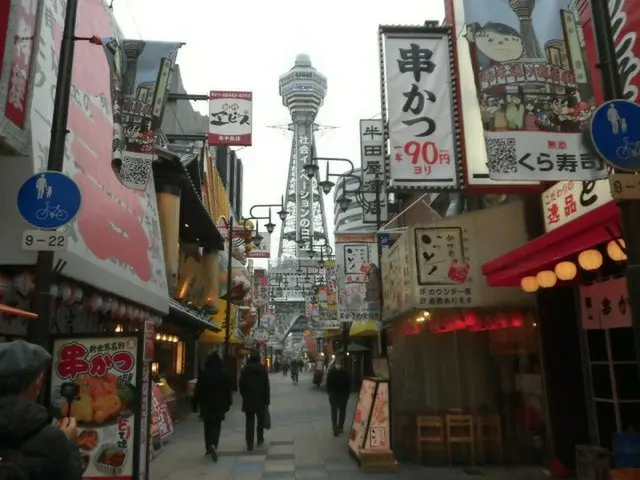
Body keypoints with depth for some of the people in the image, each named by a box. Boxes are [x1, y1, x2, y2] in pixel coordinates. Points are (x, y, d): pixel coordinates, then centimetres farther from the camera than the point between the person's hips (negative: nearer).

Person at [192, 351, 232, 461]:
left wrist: (195, 403, 2)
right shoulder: (225, 373, -1)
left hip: (206, 404, 0)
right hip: (219, 404, 0)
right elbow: (228, 390, 2)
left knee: (208, 426, 14)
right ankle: (213, 445, -20)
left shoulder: (204, 373, -5)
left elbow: (198, 390, -5)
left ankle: (208, 448, 17)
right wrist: (228, 403, 10)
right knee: (216, 426, 2)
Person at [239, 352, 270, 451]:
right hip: (260, 400, -1)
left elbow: (241, 385, 3)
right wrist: (267, 400, 0)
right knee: (260, 421, 16)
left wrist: (244, 396, 13)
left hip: (248, 400, 1)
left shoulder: (245, 370, 0)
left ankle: (249, 444, -1)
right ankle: (260, 440, 25)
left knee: (249, 422, 2)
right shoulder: (262, 369, -4)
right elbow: (267, 386, -5)